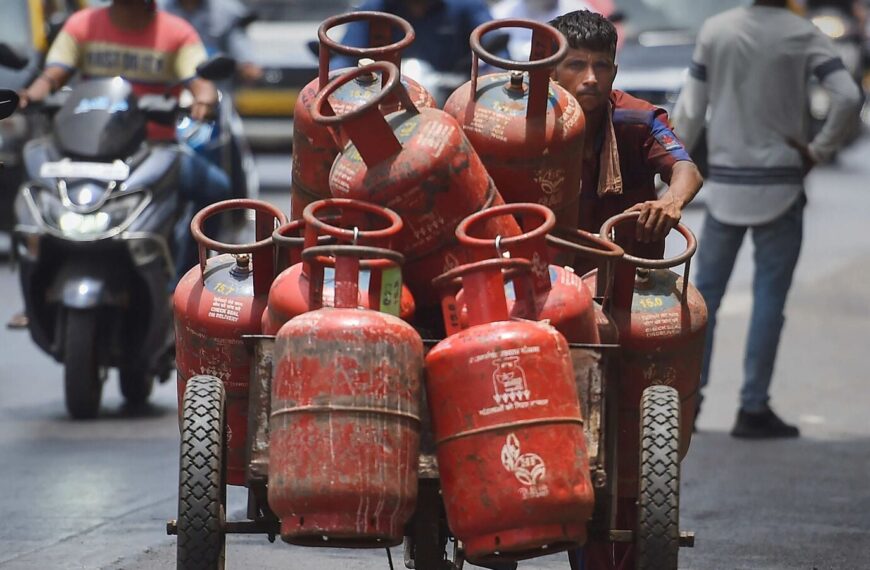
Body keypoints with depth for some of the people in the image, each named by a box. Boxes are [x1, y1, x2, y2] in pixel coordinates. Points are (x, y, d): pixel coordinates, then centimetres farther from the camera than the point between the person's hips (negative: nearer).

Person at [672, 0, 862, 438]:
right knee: (769, 299, 2)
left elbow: (691, 108, 2)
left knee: (705, 292, 10)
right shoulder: (803, 36, -6)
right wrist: (819, 151, -5)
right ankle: (753, 409, 1)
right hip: (780, 186, -2)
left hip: (725, 185, 2)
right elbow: (847, 97, -18)